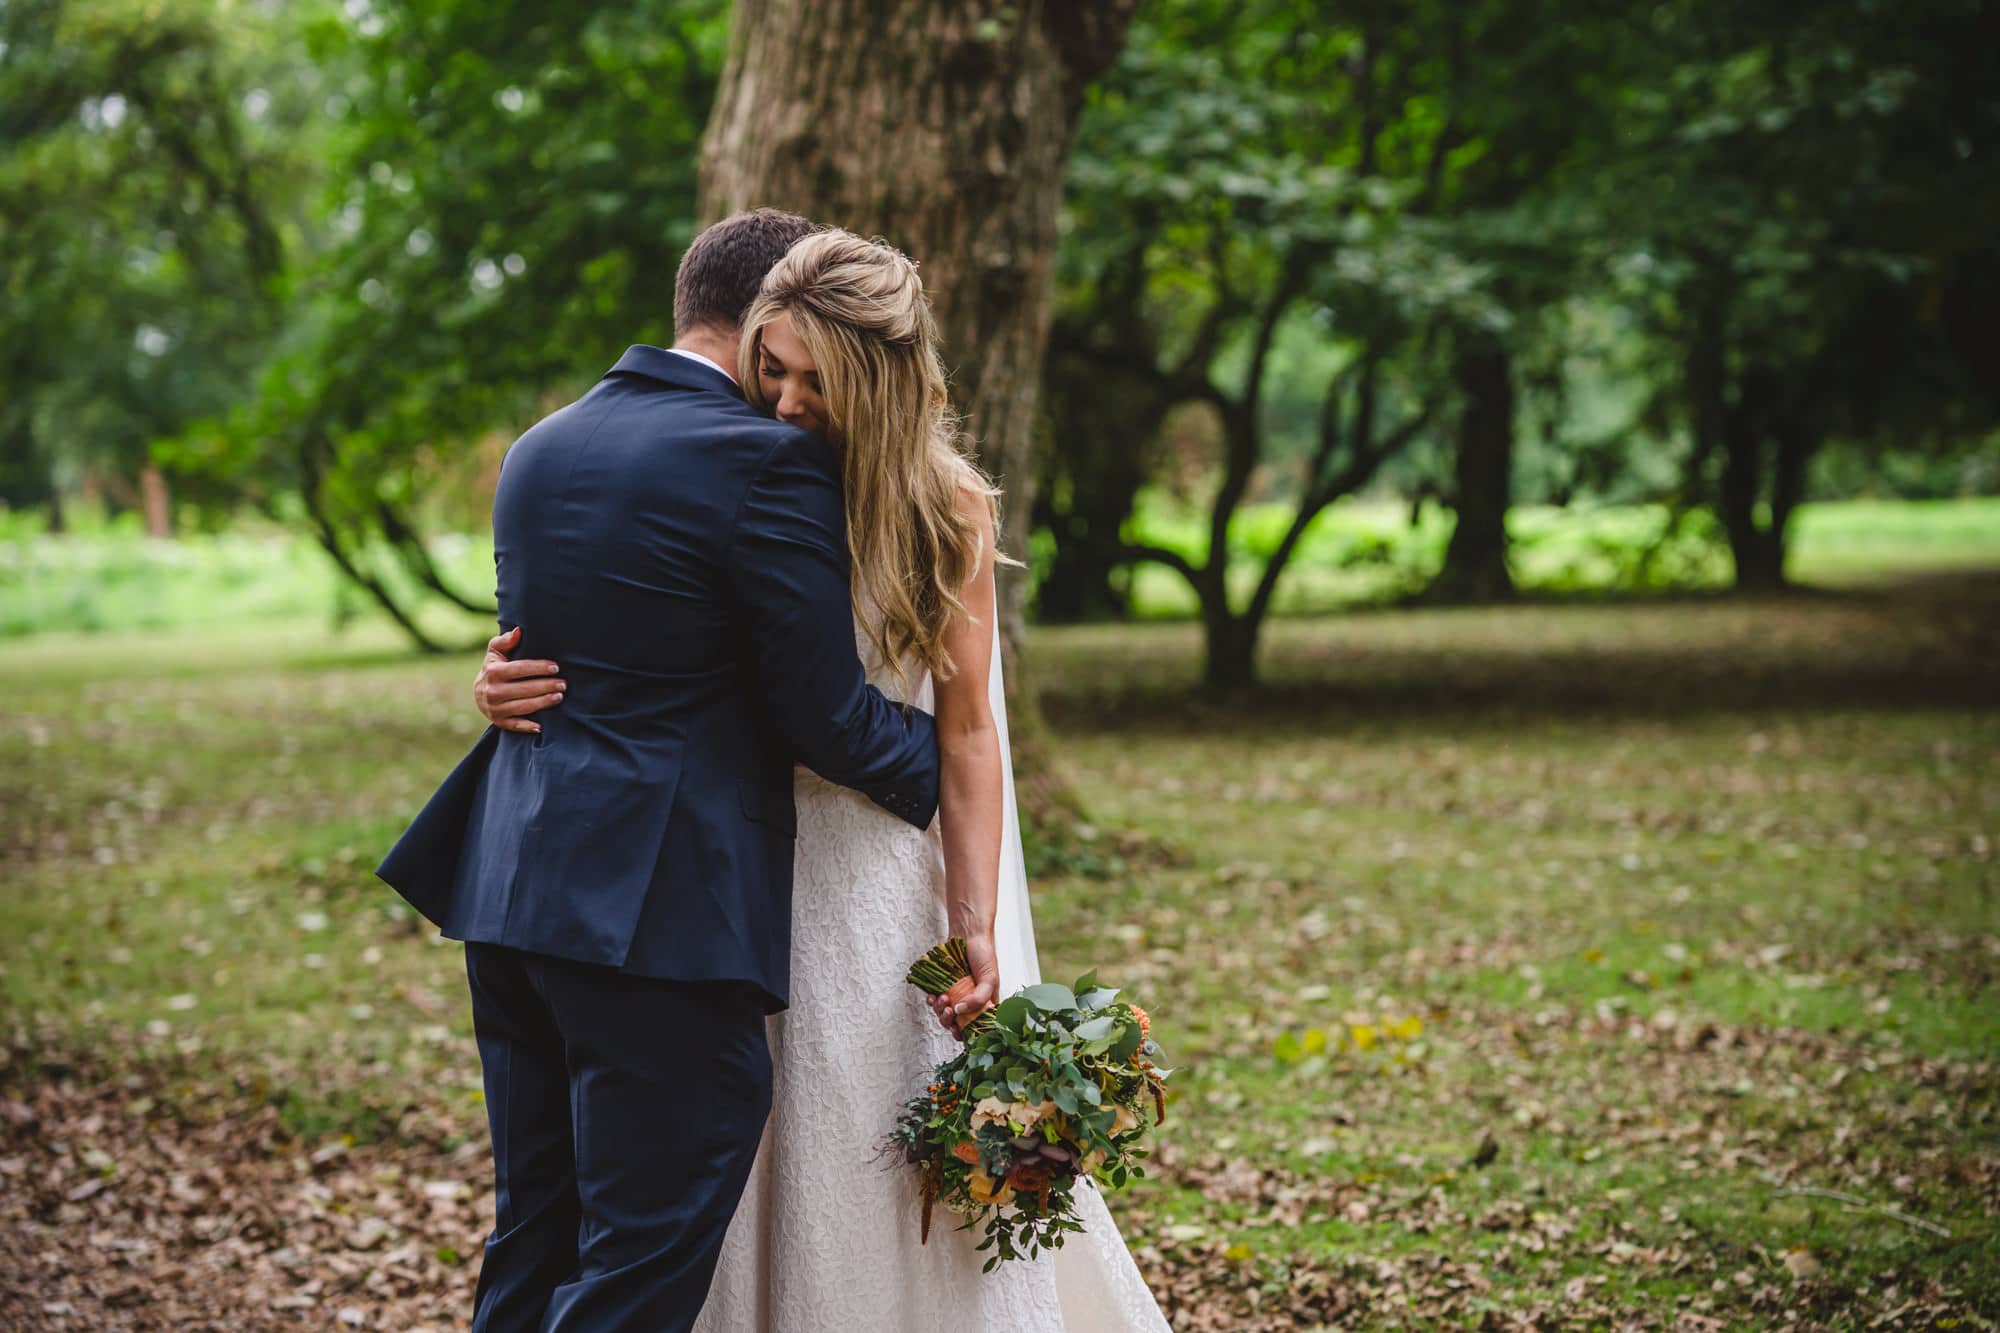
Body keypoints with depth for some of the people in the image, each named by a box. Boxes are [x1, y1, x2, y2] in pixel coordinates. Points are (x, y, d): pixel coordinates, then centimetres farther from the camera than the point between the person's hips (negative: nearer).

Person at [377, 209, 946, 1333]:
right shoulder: (767, 461, -11)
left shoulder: (541, 448, 14)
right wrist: (942, 758, 7)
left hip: (510, 892, 8)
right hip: (661, 910, -8)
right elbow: (824, 719, -10)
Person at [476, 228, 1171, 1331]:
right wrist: (512, 684, -15)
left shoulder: (943, 507, -6)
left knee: (904, 1180, 4)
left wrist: (975, 933, -11)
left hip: (886, 864, -2)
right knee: (751, 1163, 8)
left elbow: (965, 734, -6)